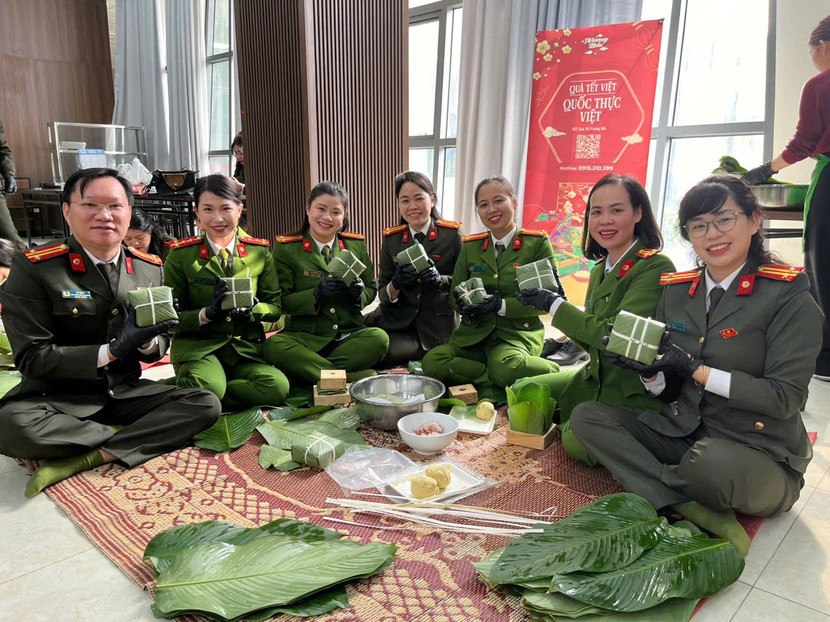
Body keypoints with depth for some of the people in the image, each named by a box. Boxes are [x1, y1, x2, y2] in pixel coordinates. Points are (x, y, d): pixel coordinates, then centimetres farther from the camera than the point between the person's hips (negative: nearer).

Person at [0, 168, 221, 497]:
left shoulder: (150, 269, 4)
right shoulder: (33, 269, -9)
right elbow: (31, 358, -12)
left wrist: (149, 343, -15)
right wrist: (112, 351, -22)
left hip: (125, 392, 4)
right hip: (58, 396, -3)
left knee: (206, 404, -17)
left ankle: (83, 460, -19)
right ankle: (134, 436, -12)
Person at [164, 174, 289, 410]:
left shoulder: (260, 251, 5)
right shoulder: (181, 254, 0)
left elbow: (275, 306, 7)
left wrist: (251, 311, -15)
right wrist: (208, 314, -18)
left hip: (246, 346, 3)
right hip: (197, 345, -3)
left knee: (277, 387, -28)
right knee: (206, 386, -37)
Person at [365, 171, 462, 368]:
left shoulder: (451, 234, -2)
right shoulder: (391, 239, 6)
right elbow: (384, 295, 7)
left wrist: (439, 280, -21)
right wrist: (395, 284, -17)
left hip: (438, 325, -3)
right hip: (398, 320, 3)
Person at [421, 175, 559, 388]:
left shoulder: (537, 243, 1)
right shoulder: (470, 246, 12)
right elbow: (455, 294, 14)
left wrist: (500, 305, -17)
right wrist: (467, 304, -12)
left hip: (519, 333, -4)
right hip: (474, 333, 4)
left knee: (505, 368, -38)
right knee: (432, 362, -24)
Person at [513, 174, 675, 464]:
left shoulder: (655, 267, -17)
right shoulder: (599, 270, 8)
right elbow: (593, 343, 9)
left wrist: (554, 304, -18)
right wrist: (552, 302, -5)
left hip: (634, 390, -8)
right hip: (596, 378, 8)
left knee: (579, 443, -28)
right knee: (521, 391, 7)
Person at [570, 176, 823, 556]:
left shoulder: (788, 296, -10)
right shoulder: (676, 291, 6)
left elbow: (786, 397, -15)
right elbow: (668, 393, 9)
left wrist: (696, 370, -21)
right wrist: (650, 372, -14)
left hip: (761, 456, -6)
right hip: (682, 434, 6)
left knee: (712, 462, -40)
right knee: (586, 417, -11)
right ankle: (698, 511, -20)